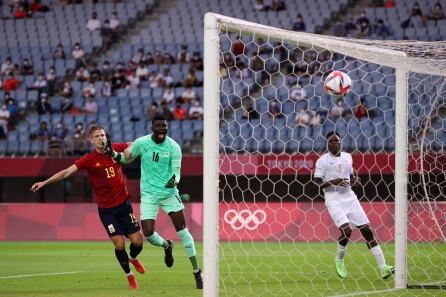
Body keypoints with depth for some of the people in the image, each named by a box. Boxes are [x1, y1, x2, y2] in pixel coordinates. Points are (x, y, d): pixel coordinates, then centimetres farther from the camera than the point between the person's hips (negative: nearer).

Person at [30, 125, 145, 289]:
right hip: (106, 209, -3)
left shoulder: (116, 149, -2)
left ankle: (133, 258, 37)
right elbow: (67, 172, -16)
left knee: (137, 241, 1)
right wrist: (44, 182, -24)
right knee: (119, 243, -9)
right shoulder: (89, 159, -11)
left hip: (124, 204, 3)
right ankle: (129, 275, 15)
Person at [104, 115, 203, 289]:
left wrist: (174, 180, -39)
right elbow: (128, 157, 11)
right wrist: (114, 155, -8)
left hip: (169, 192, -1)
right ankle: (166, 246, 29)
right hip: (149, 195, 1)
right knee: (148, 234, -9)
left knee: (182, 230, -7)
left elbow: (176, 171, -16)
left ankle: (197, 272, 2)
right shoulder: (141, 143, -6)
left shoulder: (173, 147, -12)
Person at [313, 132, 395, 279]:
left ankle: (383, 267, -5)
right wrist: (332, 182, -20)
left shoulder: (347, 157, 13)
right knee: (346, 230, -23)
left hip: (350, 198, 5)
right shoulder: (322, 160, -3)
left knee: (367, 230, -3)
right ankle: (339, 261, 6)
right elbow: (317, 183, -5)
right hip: (334, 201, -5)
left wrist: (355, 180, 2)